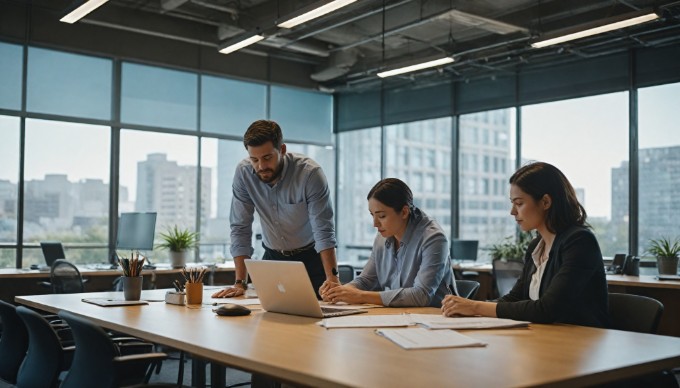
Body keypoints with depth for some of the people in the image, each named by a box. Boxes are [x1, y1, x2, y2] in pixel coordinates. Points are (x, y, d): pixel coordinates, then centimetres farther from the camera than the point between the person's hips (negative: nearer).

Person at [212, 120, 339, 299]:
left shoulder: (310, 173, -23)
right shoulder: (243, 173, -15)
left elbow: (324, 232, -24)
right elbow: (240, 228, -11)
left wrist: (333, 281, -34)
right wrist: (240, 283, -17)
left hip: (310, 258, -2)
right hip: (273, 257, 2)